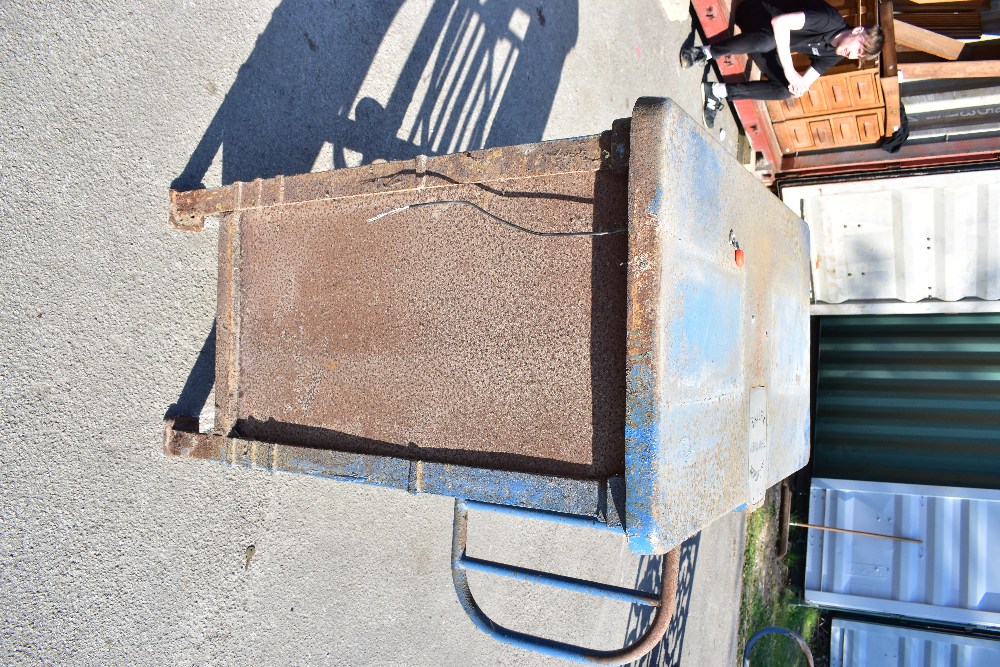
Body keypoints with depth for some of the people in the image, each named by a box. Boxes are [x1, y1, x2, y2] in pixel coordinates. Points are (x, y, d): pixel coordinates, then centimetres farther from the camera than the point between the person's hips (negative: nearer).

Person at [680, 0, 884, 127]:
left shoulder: (834, 55, -1)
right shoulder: (831, 20, -25)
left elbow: (806, 80, 4)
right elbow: (780, 22, -34)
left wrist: (800, 84, -23)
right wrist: (789, 69, -36)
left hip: (774, 45, 8)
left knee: (785, 90, -13)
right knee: (770, 39, -43)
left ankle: (718, 91, -14)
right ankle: (706, 52, -31)